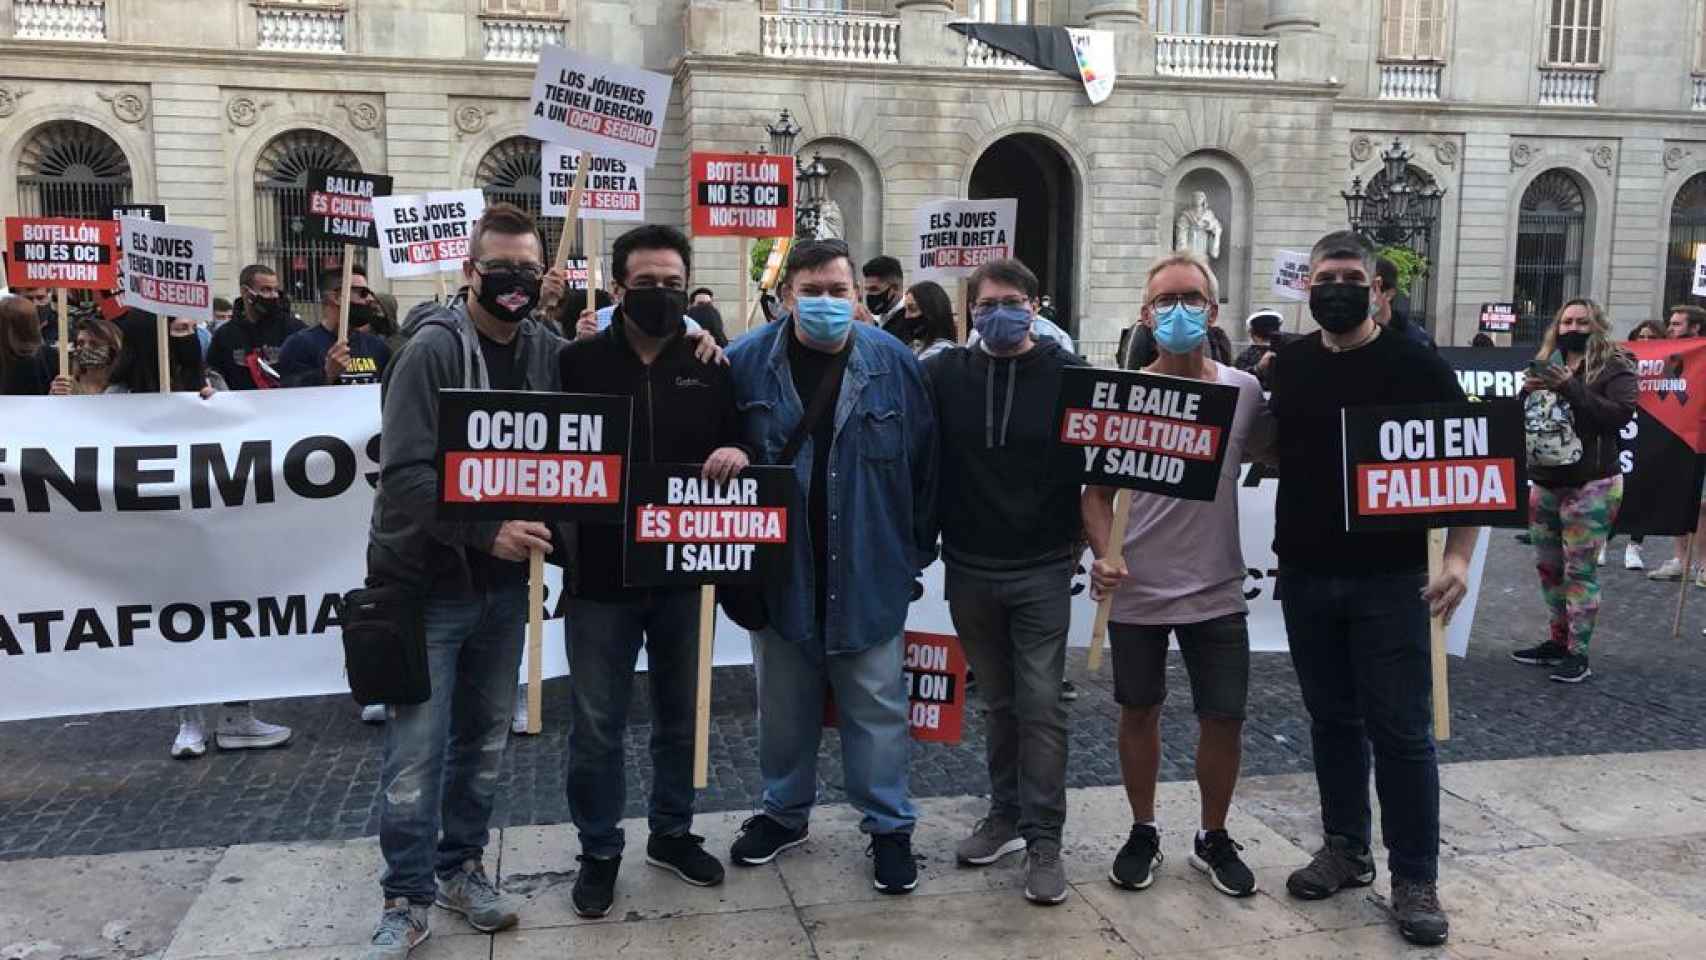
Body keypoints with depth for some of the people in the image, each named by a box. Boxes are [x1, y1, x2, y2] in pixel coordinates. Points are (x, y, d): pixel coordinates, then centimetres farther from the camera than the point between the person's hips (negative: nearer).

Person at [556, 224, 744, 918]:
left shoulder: (710, 365, 4)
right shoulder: (578, 361, -4)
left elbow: (739, 443, 8)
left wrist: (736, 453, -14)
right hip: (601, 574, -2)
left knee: (680, 716, 17)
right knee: (597, 725, 8)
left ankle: (672, 833, 36)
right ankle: (599, 851, 26)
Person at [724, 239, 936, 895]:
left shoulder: (893, 364, -4)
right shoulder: (747, 362, -5)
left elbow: (923, 463, 1)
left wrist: (918, 551, 3)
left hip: (867, 572, -1)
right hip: (778, 570, 1)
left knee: (876, 704, 7)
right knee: (783, 701, 16)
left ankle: (889, 825, 22)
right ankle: (785, 812, 35)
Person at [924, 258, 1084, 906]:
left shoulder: (1067, 374, -3)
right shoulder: (945, 375, 2)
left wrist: (1079, 541, -1)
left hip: (1042, 570, -2)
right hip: (970, 569, 2)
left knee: (1040, 702, -2)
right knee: (997, 701, 14)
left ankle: (1044, 839, 6)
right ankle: (1006, 815, 27)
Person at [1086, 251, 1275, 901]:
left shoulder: (1245, 391, -2)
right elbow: (1097, 491, -2)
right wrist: (1105, 553, -17)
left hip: (1216, 591, 1)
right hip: (1137, 591, 0)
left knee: (1225, 717, 7)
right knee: (1139, 711, 13)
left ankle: (1214, 838, 29)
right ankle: (1143, 832, 32)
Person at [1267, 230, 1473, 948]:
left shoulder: (1416, 366, -6)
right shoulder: (1287, 365, 6)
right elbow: (1266, 451, 20)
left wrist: (1458, 555, -17)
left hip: (1388, 579, -4)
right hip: (1305, 576, 4)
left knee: (1401, 730, 0)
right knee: (1332, 720, 15)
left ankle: (1415, 879, 11)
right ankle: (1346, 848, 29)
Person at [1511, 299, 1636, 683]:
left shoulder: (1614, 366, -5)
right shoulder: (1545, 364, 13)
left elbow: (1620, 415, -19)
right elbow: (1520, 419, 17)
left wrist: (1570, 387, -24)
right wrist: (1527, 392, -5)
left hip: (1591, 487, -6)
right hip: (1544, 484, 6)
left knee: (1580, 570, -4)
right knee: (1549, 567, 12)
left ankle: (1578, 653, 2)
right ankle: (1558, 641, 24)